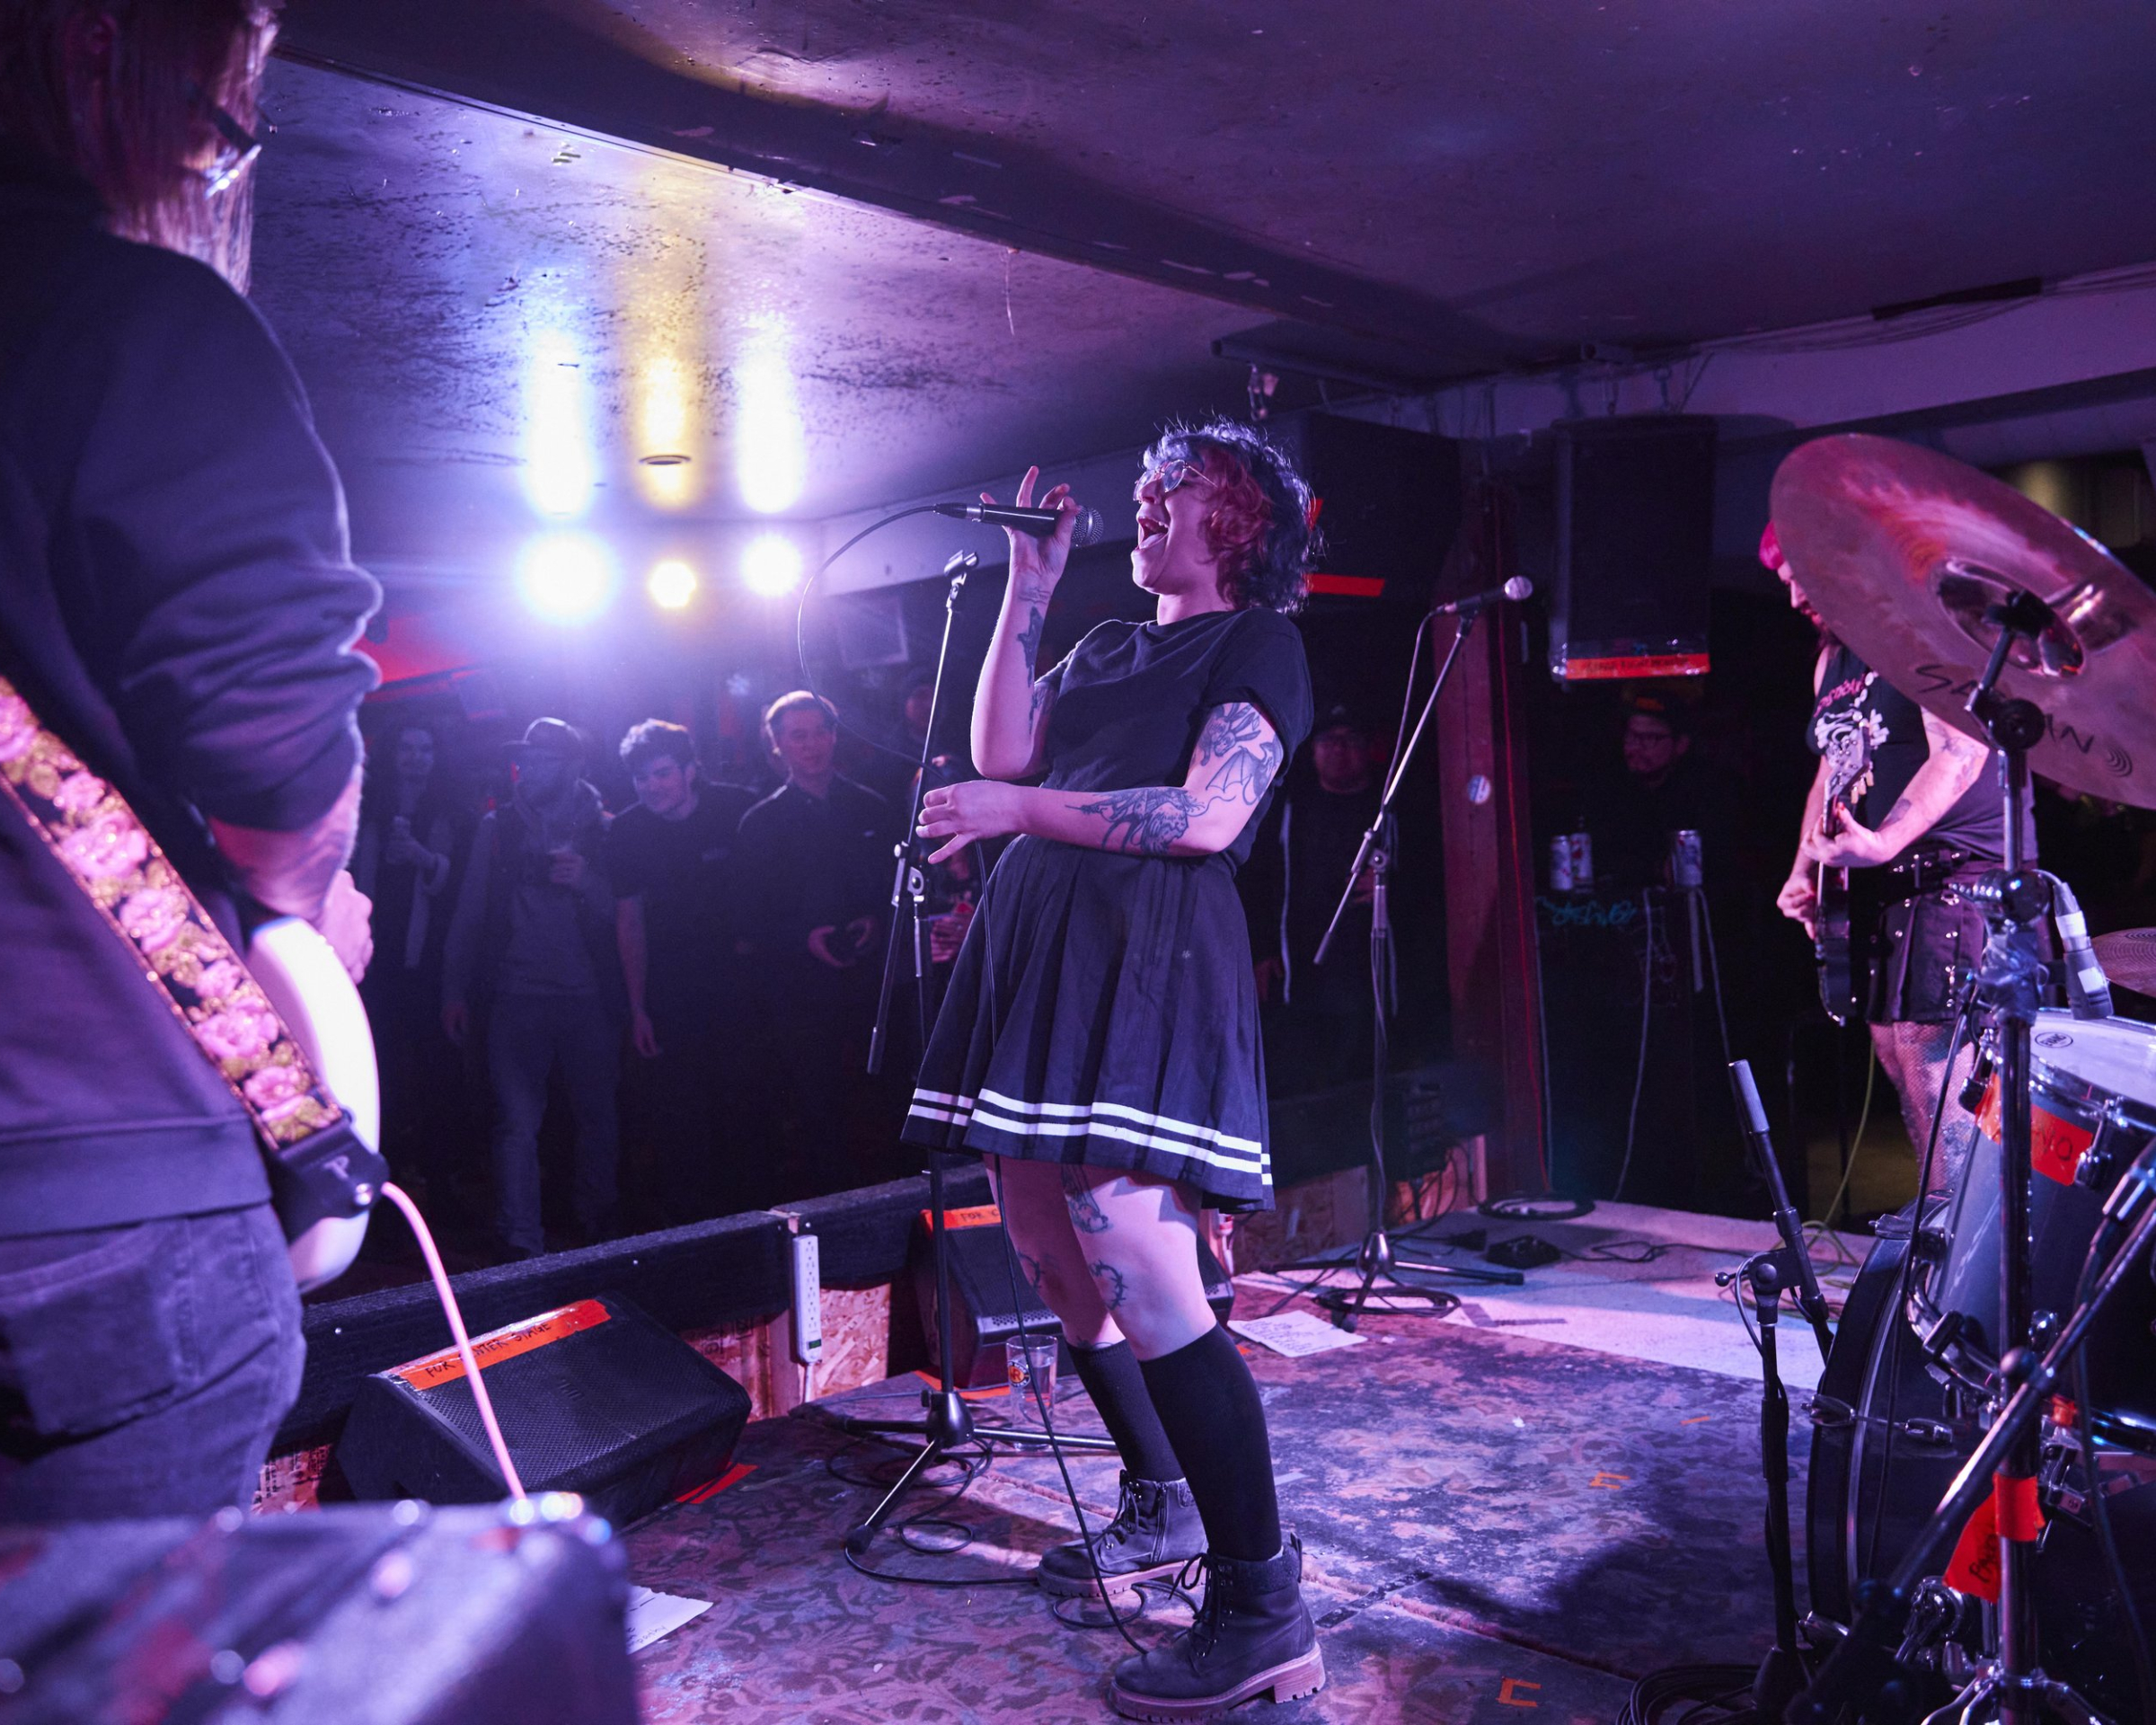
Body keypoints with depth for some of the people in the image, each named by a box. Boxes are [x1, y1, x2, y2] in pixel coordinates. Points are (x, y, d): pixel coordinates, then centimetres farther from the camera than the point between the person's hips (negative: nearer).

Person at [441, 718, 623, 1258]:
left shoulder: (604, 829, 8)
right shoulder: (498, 827, 12)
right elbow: (469, 911, 14)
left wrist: (586, 882, -14)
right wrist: (455, 991, 9)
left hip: (589, 996, 0)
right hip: (516, 995, 0)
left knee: (598, 1120, 6)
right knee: (516, 1122, -7)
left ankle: (599, 1233, 23)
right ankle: (520, 1249, -3)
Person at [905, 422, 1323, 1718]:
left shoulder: (1258, 641, 2)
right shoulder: (1107, 648, 25)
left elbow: (1210, 816, -12)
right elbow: (1002, 749, 9)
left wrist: (1022, 811, -13)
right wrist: (1027, 589, 12)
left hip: (1148, 954, -8)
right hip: (1039, 942, 9)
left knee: (1137, 1270, -17)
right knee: (1051, 1253, 12)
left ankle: (1265, 1612, -7)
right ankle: (1164, 1505, 30)